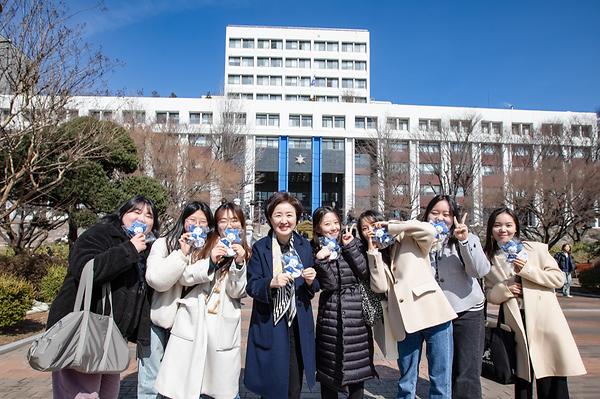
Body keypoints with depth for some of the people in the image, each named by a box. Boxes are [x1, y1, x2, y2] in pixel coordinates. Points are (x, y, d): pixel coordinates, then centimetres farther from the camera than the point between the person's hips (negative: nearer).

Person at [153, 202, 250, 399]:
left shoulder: (245, 254, 8)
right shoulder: (202, 245, 6)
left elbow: (237, 292, -1)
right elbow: (183, 277, -3)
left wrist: (239, 263, -16)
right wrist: (210, 262, -17)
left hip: (223, 327, 0)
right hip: (192, 322, 0)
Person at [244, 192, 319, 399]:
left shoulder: (304, 246, 3)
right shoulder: (260, 248, -7)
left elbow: (312, 290, 10)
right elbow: (251, 286, -8)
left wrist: (310, 281, -13)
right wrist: (271, 283, -26)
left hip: (299, 325, 3)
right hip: (269, 325, -3)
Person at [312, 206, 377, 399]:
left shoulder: (349, 243, 5)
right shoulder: (316, 252, -1)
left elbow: (365, 274, -5)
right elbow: (329, 285, -11)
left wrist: (350, 247, -10)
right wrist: (321, 260, -23)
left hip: (357, 314, 2)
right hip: (331, 317, -2)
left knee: (357, 368, 9)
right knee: (329, 369, 8)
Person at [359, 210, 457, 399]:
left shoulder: (409, 240, 8)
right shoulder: (374, 257, 16)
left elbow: (429, 230, -15)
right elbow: (380, 287, 0)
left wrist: (390, 227, -5)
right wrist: (373, 251, -1)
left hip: (433, 311, -3)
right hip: (406, 320, 4)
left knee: (441, 380, 1)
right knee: (406, 382, 12)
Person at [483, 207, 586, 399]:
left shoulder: (535, 248, 1)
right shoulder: (489, 259, 7)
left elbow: (559, 278, -2)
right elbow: (489, 294, 11)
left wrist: (527, 270, -14)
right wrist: (505, 289, -10)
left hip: (545, 321, -2)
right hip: (517, 325, 2)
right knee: (523, 379, 11)